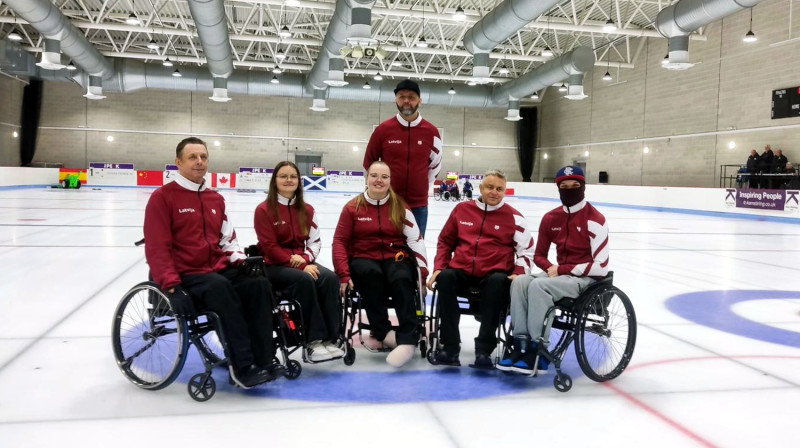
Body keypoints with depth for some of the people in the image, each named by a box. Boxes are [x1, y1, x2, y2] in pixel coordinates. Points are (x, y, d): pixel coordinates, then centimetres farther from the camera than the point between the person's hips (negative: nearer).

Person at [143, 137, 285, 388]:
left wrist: (240, 259, -1)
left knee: (258, 284, -21)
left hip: (219, 271, 6)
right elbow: (157, 249, -10)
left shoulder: (216, 199, 18)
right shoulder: (162, 197, -2)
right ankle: (242, 366, -32)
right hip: (185, 276, -6)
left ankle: (262, 361, -24)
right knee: (219, 287, -36)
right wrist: (172, 287, -21)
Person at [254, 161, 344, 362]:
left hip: (303, 263, 5)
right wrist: (301, 266, -20)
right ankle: (314, 341, -30)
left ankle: (331, 338, -26)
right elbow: (270, 248, -11)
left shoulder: (307, 210, 12)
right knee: (305, 280, -34)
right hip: (274, 266, -4)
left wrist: (305, 259, -15)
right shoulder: (264, 210, -4)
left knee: (330, 278, -26)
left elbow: (315, 241, 9)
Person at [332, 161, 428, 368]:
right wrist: (343, 274, -13)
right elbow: (340, 242, 0)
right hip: (364, 259, 0)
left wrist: (423, 273, -8)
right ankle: (383, 332, -26)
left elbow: (416, 240, 2)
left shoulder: (400, 206, 6)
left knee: (401, 280, -34)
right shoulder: (352, 207, 4)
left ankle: (407, 339, -33)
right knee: (370, 274, -36)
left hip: (395, 258, 1)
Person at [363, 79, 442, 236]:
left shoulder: (431, 132, 1)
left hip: (418, 205, 1)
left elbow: (435, 164, 15)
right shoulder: (383, 129, -3)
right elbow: (369, 163, 9)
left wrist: (422, 186, 12)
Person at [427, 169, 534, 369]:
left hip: (494, 273, -2)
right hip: (461, 270, 2)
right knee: (445, 278, -30)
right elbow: (445, 241, 18)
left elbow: (526, 250, 8)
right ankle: (450, 347, -25)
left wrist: (519, 274, -9)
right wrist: (438, 268, 5)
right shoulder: (462, 209, 12)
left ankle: (484, 350, -31)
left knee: (498, 282, -36)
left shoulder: (513, 217, 6)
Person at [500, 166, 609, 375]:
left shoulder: (595, 220, -12)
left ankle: (538, 352, -26)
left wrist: (563, 270, -17)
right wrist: (551, 268, -8)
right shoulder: (550, 218, 7)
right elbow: (539, 256, 15)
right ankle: (522, 345, -21)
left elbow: (601, 267, -16)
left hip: (585, 279, -6)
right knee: (520, 281, -20)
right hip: (559, 274, 6)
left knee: (539, 285, -30)